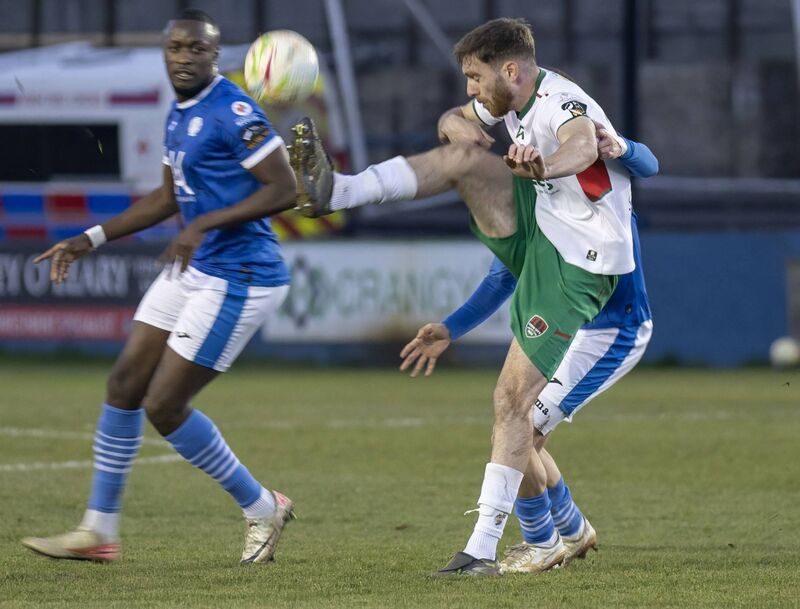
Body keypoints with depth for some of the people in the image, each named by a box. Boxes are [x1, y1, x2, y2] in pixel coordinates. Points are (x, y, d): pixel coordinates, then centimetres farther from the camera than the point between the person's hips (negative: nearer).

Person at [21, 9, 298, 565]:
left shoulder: (233, 113, -18)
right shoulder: (179, 113, 11)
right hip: (195, 269, 10)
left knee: (163, 405, -7)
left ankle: (262, 509, 11)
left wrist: (204, 225, -27)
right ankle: (99, 530, 18)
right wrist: (92, 239, 20)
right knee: (125, 385, 8)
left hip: (238, 281, -10)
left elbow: (285, 190, -22)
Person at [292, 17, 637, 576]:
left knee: (513, 399, -13)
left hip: (573, 271, -9)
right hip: (534, 235, 9)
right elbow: (454, 121, 22)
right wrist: (459, 127, -4)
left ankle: (483, 547, -13)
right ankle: (336, 192, -18)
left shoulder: (561, 104, -24)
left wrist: (546, 165, -73)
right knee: (463, 156, -8)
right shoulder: (513, 99, 5)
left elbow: (583, 144, -48)